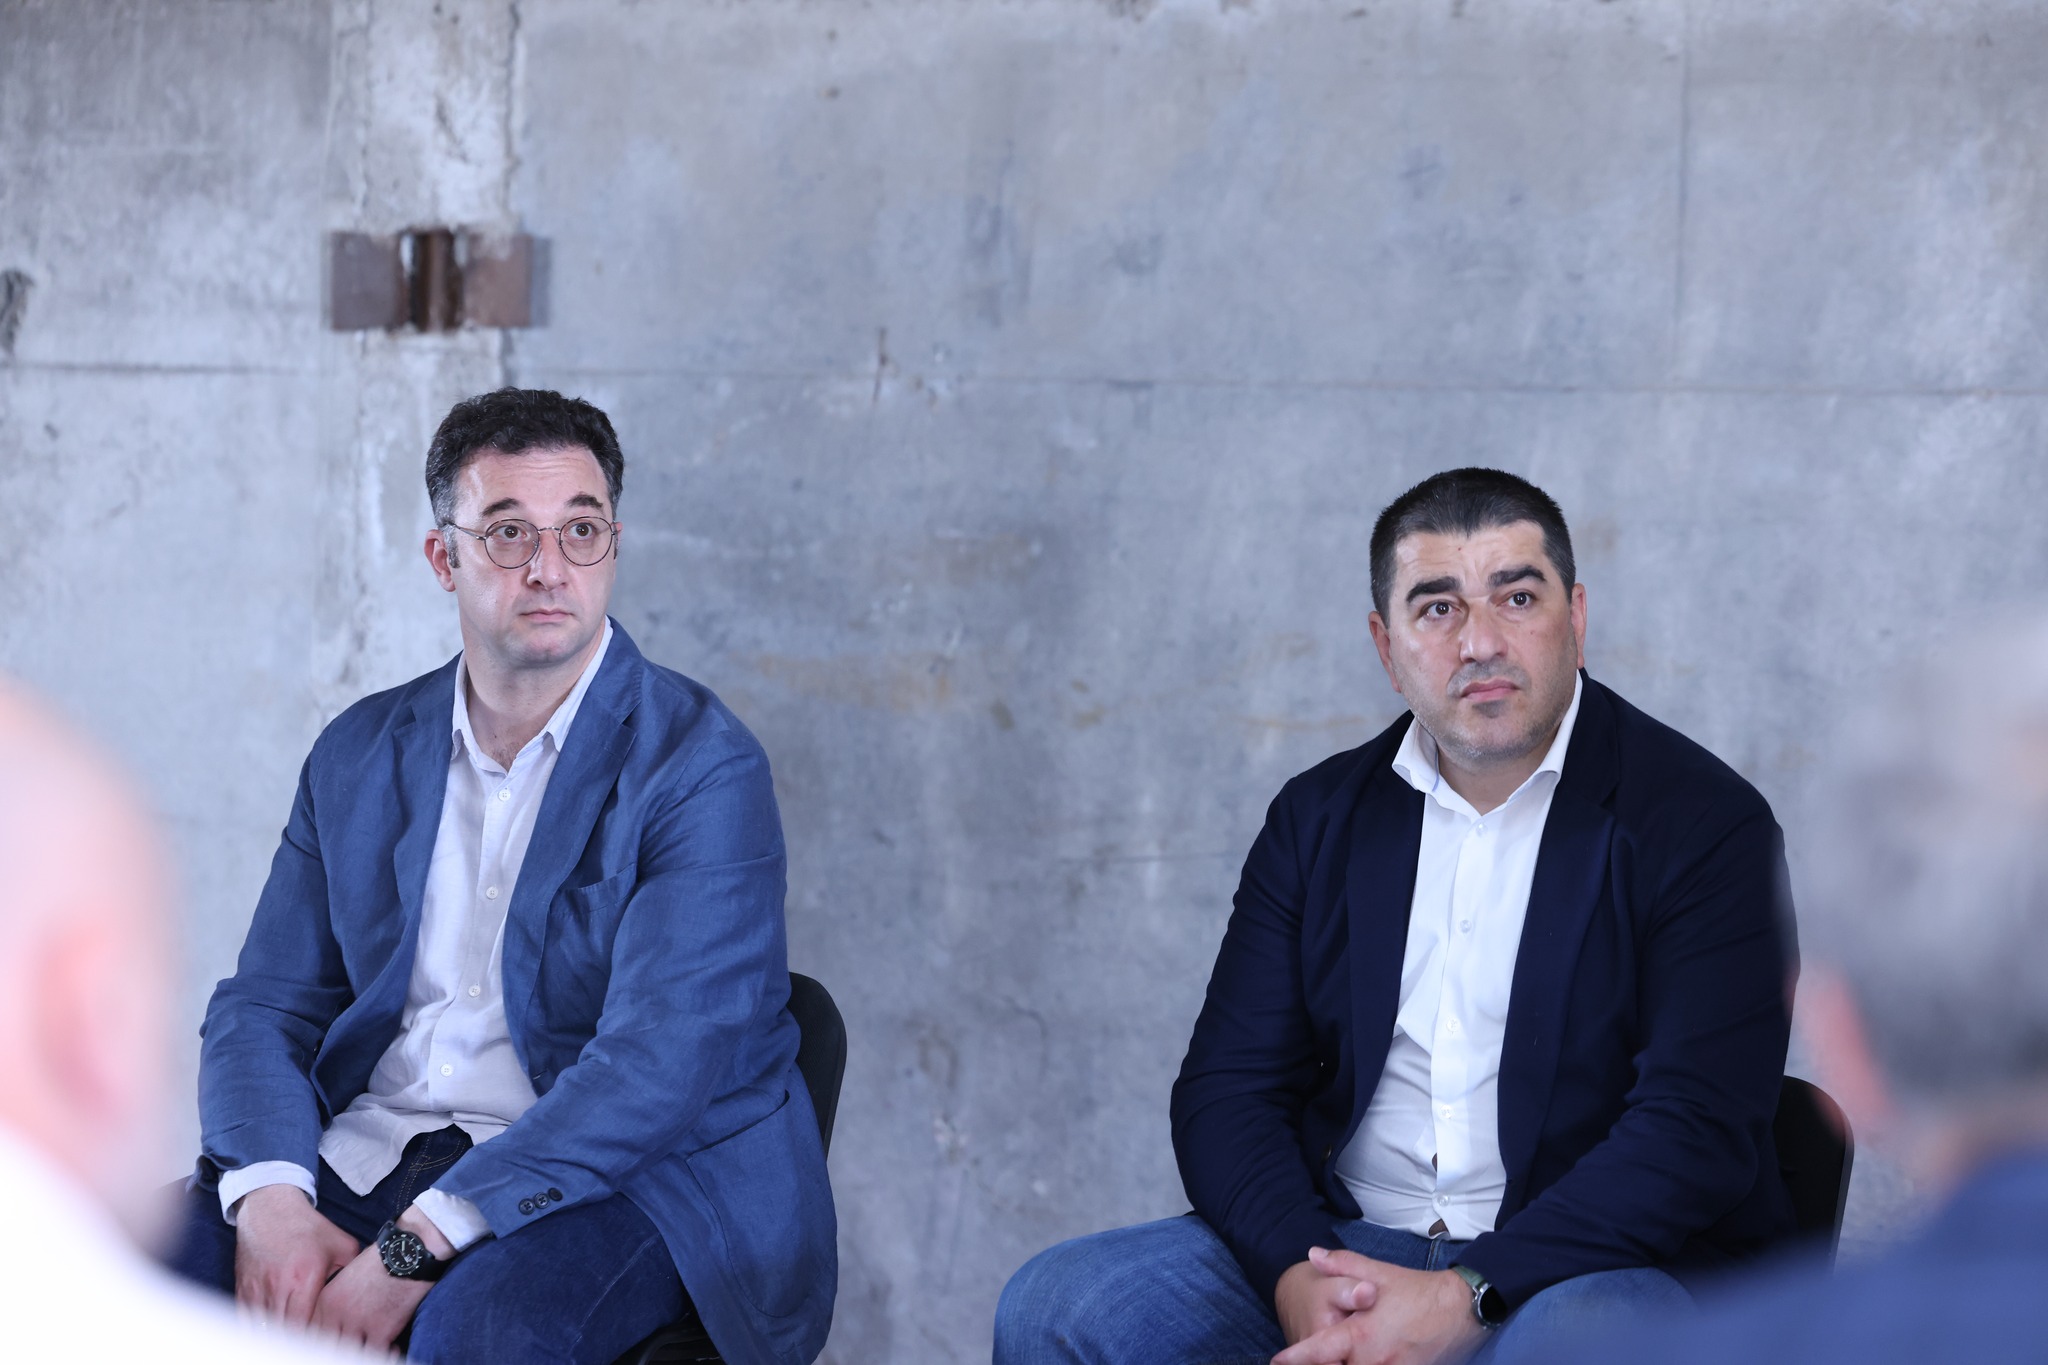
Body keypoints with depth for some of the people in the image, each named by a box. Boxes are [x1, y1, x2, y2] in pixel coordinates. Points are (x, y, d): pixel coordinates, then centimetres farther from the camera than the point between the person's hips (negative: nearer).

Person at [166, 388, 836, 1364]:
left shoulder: (702, 767, -8)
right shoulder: (360, 754, 12)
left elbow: (657, 1062, -18)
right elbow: (265, 1004, 9)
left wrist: (417, 1248, -25)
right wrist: (269, 1199, -14)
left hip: (622, 1178, -4)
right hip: (364, 1158, 4)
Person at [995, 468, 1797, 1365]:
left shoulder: (1706, 822, -4)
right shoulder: (1319, 817, 11)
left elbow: (1698, 1132, -13)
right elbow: (1228, 1087, 6)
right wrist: (1300, 1279, -15)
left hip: (1594, 1267, -4)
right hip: (1342, 1252, 4)